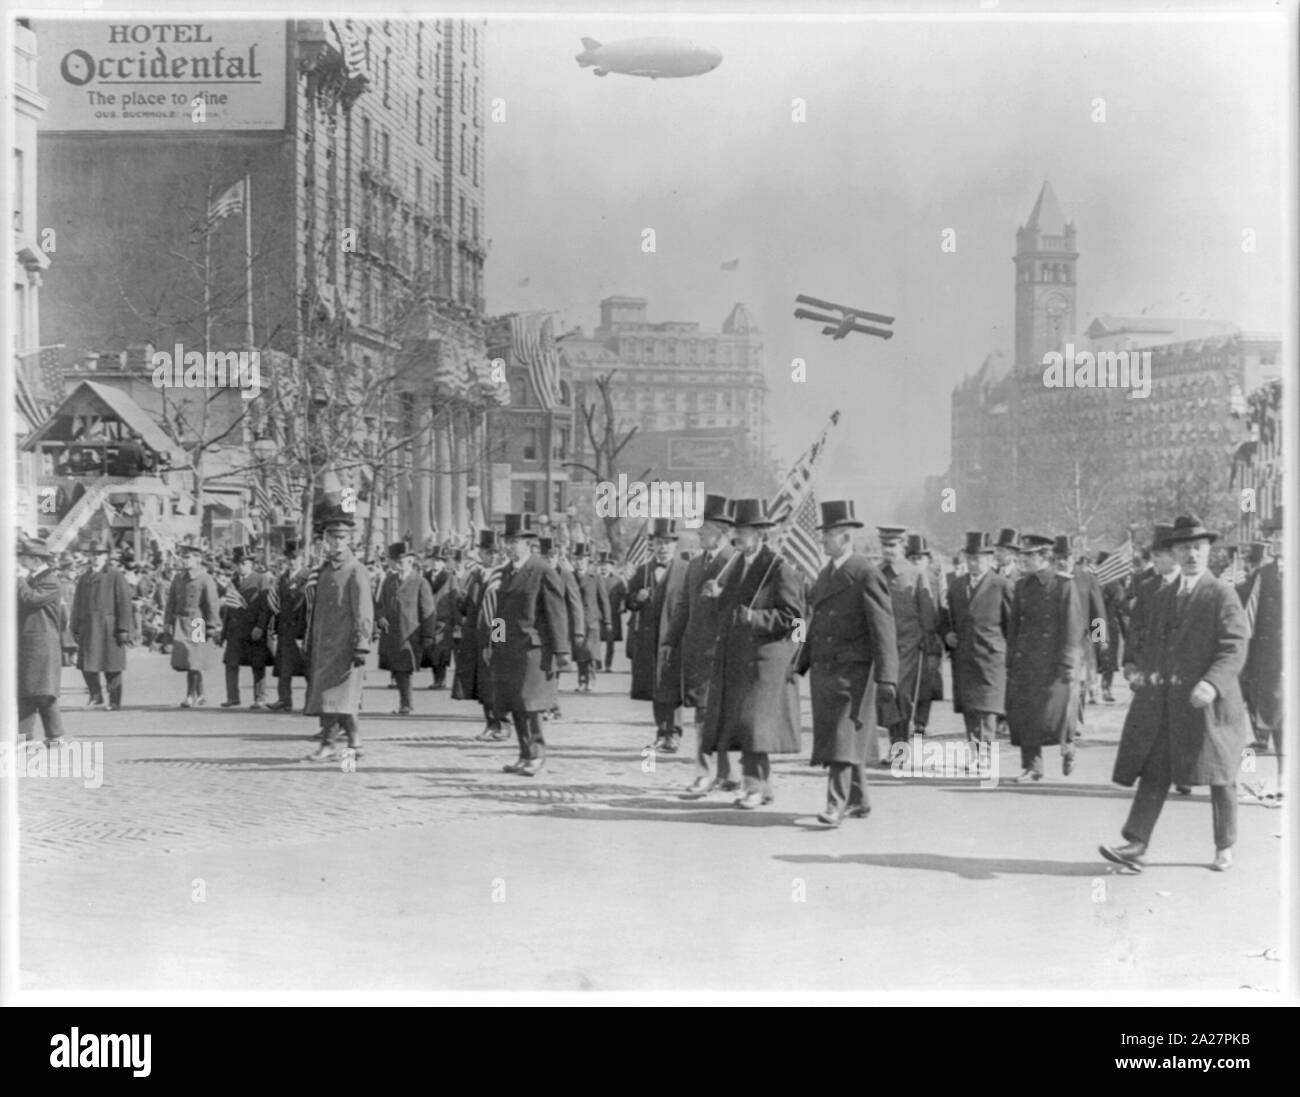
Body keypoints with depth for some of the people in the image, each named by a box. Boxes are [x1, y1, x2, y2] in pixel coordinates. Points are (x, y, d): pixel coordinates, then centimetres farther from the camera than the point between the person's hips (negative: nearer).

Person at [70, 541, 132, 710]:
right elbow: (77, 606, 18)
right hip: (88, 628, 5)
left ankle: (114, 701, 9)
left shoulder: (116, 576, 0)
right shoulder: (84, 579, 16)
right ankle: (96, 697, 17)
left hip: (109, 627, -5)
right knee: (87, 664, 1)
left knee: (112, 666, -1)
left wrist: (123, 629, -12)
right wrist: (76, 629, 11)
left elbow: (124, 604, -5)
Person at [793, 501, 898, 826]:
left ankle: (837, 805, -14)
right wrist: (801, 664, 17)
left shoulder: (866, 574, -10)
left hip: (853, 669, -8)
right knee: (831, 735, 12)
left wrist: (886, 677, -19)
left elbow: (883, 628, -14)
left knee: (844, 735, -12)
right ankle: (858, 800, 24)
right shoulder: (826, 574, 15)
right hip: (824, 667, 8)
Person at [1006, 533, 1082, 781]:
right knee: (1024, 712, 0)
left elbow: (1073, 628, -7)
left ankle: (1067, 747, 26)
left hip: (1054, 661, -5)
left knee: (1055, 711, -4)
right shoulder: (1022, 586, 11)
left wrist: (1068, 664, -12)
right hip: (1025, 662, 5)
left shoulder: (1064, 585, -5)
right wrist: (1011, 661, 9)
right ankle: (1031, 767, 7)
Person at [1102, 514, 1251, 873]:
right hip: (1161, 701, 5)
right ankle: (1136, 845, -7)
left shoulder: (1222, 595, -5)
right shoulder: (1164, 597, 14)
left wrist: (1212, 683, -27)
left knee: (1219, 776, 7)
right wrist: (1144, 674, 6)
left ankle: (1225, 849, 22)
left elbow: (1235, 648, -13)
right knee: (1154, 772, -2)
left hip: (1206, 700, -5)